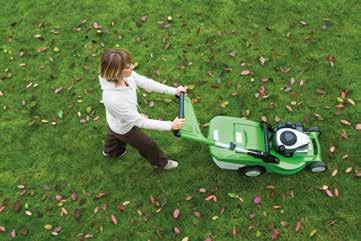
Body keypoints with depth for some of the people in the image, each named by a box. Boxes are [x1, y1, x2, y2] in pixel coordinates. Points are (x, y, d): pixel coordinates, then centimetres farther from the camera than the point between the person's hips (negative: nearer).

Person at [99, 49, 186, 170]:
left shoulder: (125, 75, -30)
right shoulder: (114, 99, -48)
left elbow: (145, 82, -14)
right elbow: (140, 122, -37)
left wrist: (173, 90, -18)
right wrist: (170, 125, -34)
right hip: (125, 128, -6)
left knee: (114, 135, 39)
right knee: (148, 145, 20)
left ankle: (110, 151, 74)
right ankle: (161, 162, 53)